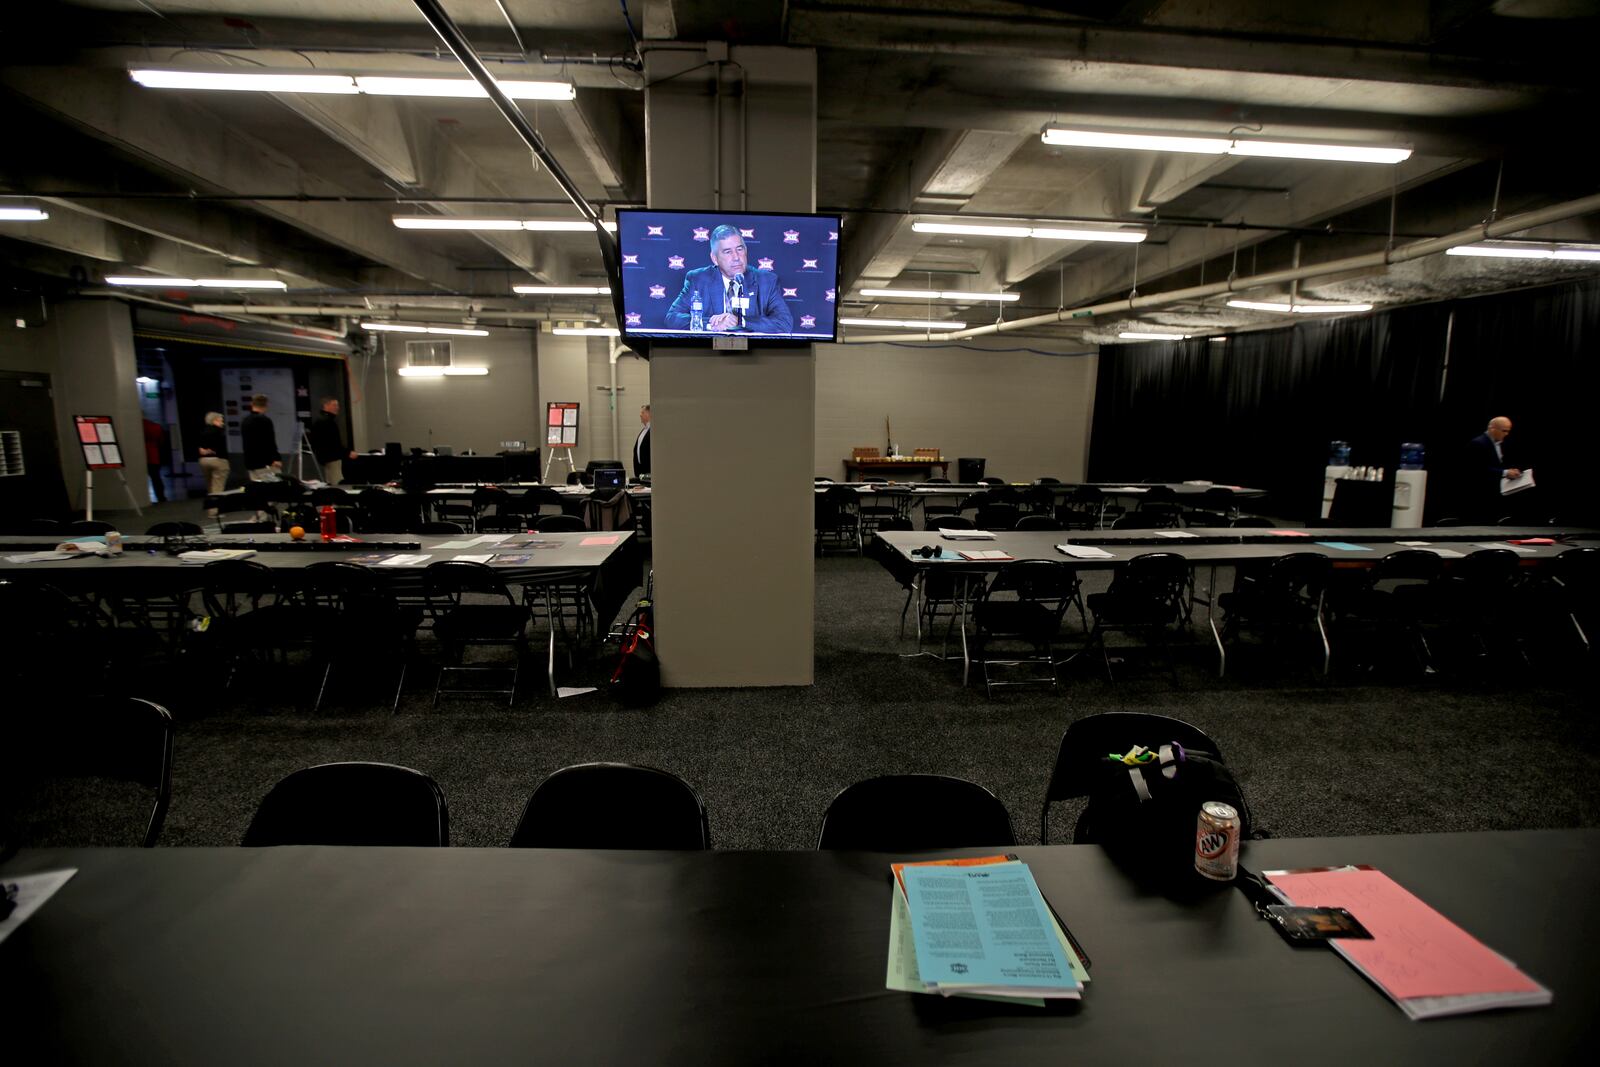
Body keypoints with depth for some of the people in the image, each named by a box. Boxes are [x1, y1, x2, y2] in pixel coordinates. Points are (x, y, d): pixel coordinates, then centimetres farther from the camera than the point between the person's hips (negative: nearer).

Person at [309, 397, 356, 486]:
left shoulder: (318, 420, 18)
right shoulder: (328, 421, -16)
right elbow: (334, 443, -23)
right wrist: (348, 452, -21)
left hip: (324, 457, 11)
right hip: (332, 458, -11)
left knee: (329, 485, 13)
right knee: (337, 486, -14)